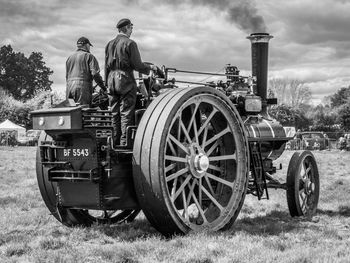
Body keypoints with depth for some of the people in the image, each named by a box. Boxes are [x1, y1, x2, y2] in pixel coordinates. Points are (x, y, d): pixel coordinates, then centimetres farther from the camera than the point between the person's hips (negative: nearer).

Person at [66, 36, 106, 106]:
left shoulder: (70, 57, 21)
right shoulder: (89, 56, 1)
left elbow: (67, 75, 21)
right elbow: (95, 74, -9)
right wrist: (103, 86, 1)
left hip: (69, 87, 6)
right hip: (83, 87, -6)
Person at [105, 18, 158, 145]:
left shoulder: (109, 44, 13)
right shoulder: (130, 43, -7)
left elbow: (106, 66, 14)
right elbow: (137, 65, -11)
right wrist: (150, 67, 6)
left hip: (112, 79, 6)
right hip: (126, 80, -6)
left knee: (115, 114, 10)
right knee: (126, 113, -4)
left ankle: (116, 143, 13)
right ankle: (125, 143, -5)